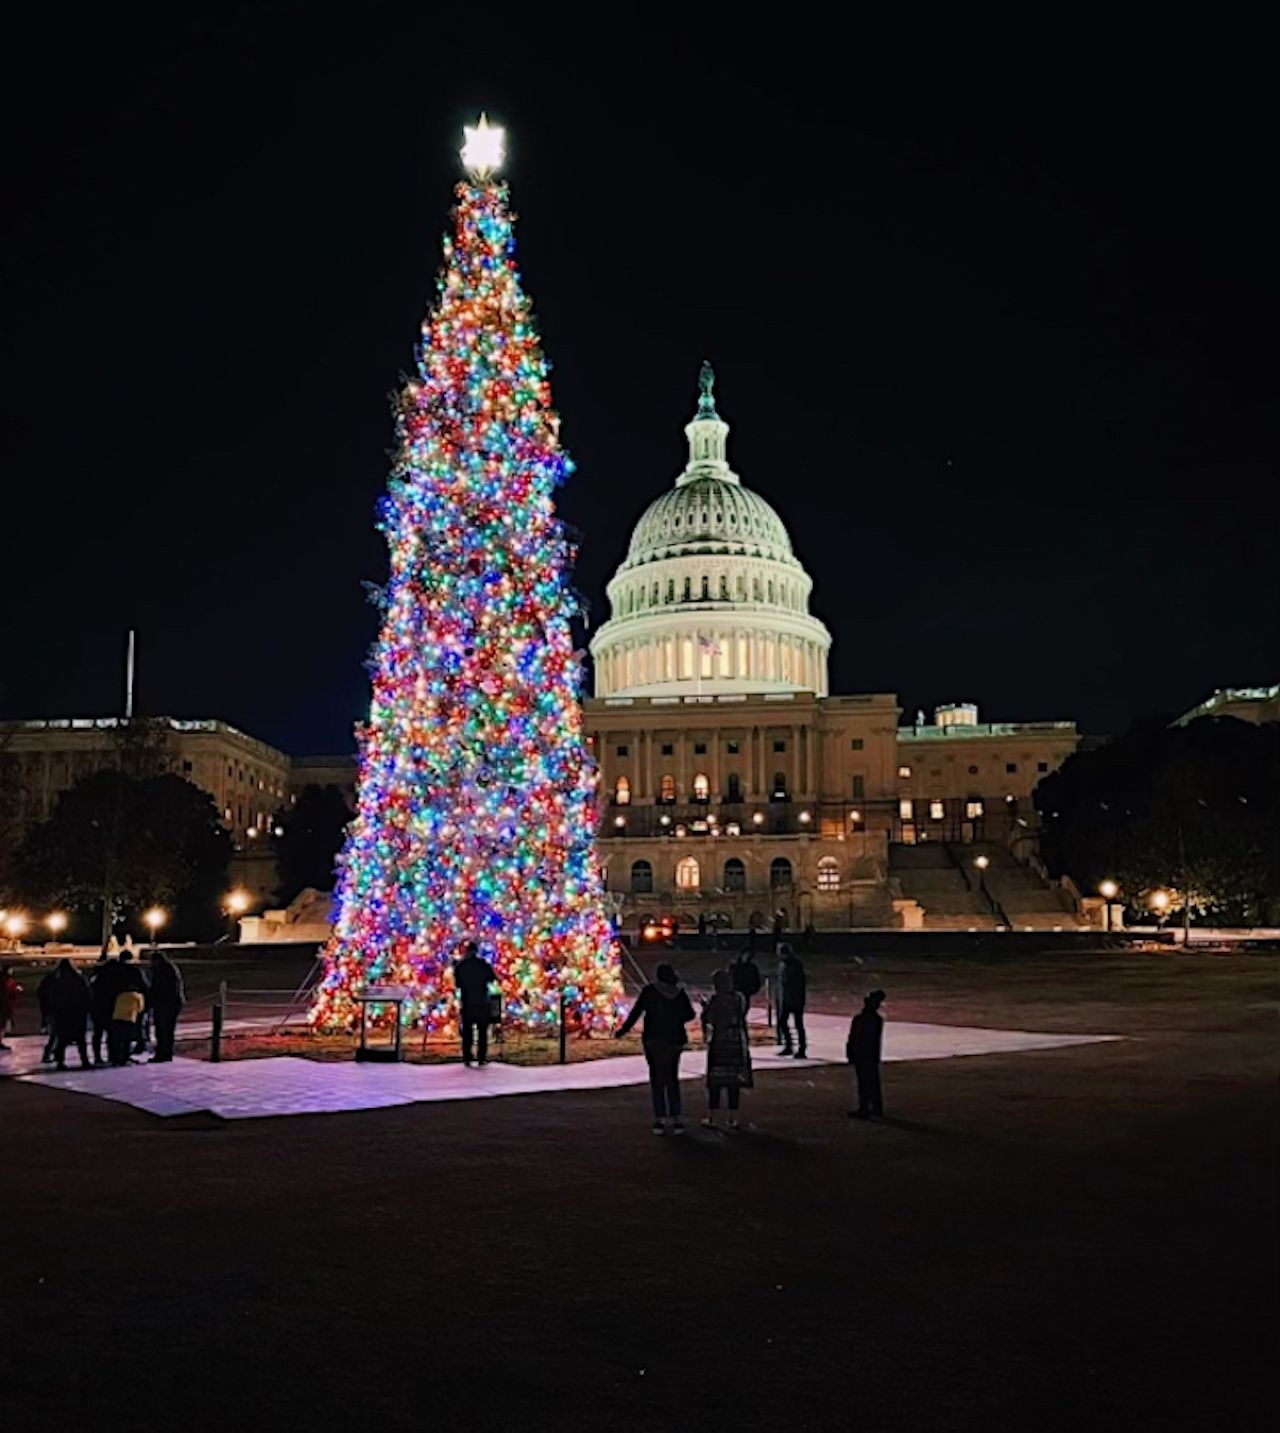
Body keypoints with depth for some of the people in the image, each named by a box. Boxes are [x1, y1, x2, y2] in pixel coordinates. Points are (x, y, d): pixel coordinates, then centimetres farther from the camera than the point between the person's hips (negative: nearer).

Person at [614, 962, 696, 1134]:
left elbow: (635, 1013, -7)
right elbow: (690, 1014, 9)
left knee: (657, 1079, 4)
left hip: (654, 1040, -2)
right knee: (672, 1079, 12)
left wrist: (622, 1031, 3)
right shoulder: (680, 992, 1)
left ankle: (660, 1120, -2)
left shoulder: (649, 991, -6)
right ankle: (676, 1119, 6)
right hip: (675, 1041, 2)